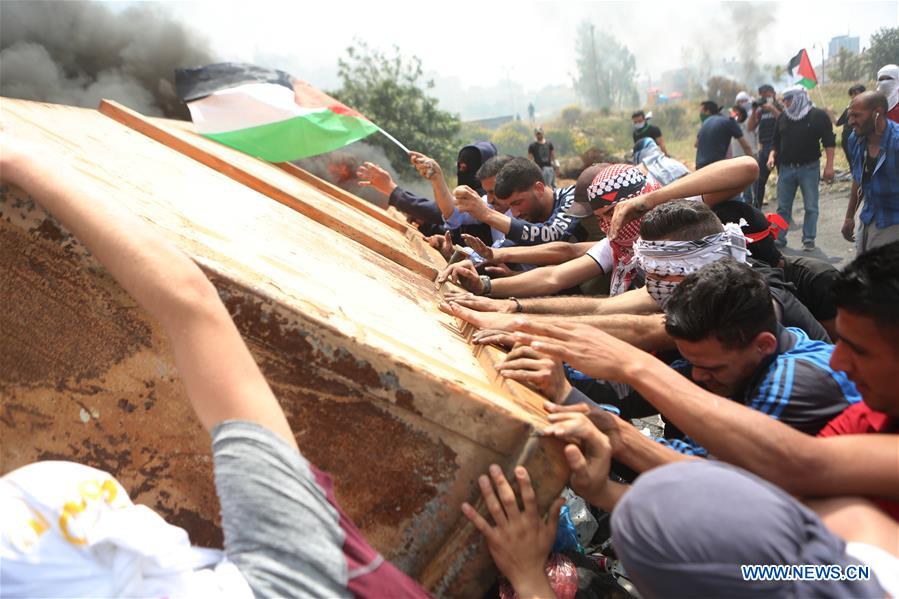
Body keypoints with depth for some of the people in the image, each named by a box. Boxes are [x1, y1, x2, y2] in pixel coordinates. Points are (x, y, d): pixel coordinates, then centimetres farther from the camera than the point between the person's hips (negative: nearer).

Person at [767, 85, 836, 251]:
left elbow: (829, 142, -3)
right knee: (783, 206, 7)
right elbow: (776, 141, 17)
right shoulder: (783, 117, 9)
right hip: (786, 168, 4)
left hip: (809, 168, -4)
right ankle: (779, 238, 14)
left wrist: (829, 166, -9)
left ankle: (809, 239, 9)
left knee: (811, 207, 1)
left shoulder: (818, 116, -3)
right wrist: (772, 155, -2)